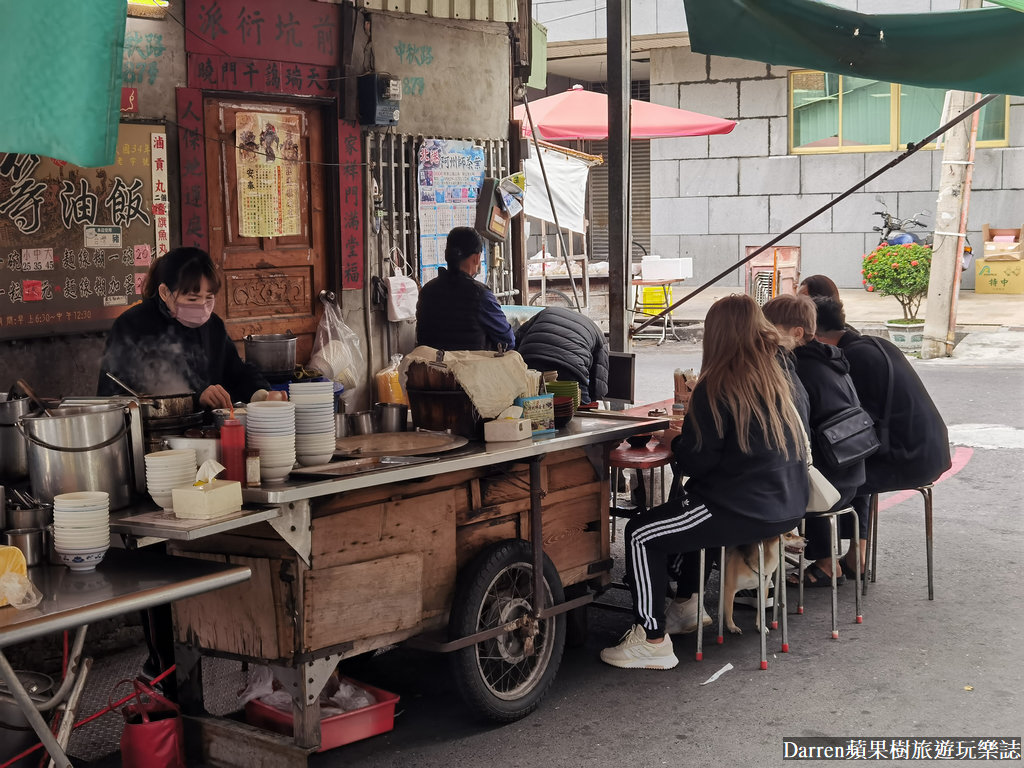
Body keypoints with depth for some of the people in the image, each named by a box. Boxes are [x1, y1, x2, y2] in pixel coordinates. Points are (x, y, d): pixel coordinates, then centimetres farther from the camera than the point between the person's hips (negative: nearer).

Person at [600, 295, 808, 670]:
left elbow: (696, 462, -15)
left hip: (747, 510, -9)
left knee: (640, 534, -1)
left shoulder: (717, 387, -14)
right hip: (787, 506, 9)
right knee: (690, 503, 33)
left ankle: (652, 641, 0)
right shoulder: (779, 378, 10)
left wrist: (677, 441, 5)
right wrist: (692, 426, 21)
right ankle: (686, 604, 41)